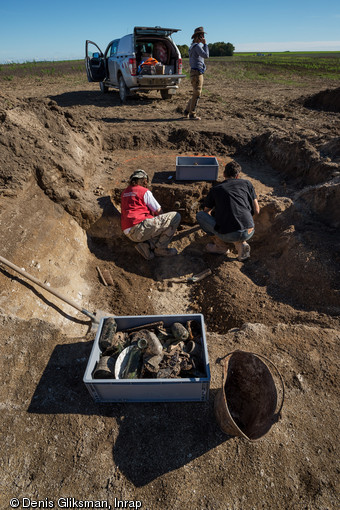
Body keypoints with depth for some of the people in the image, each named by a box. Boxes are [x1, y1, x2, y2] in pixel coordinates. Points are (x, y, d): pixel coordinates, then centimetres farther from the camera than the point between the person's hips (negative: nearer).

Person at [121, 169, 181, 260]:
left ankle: (146, 245, 2)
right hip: (140, 227, -8)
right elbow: (159, 212, 7)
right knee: (176, 216, -2)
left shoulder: (124, 193, 23)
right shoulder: (145, 191, 2)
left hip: (130, 234, 8)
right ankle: (160, 249, -2)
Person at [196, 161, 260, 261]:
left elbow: (207, 212, 27)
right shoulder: (247, 183, 14)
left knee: (200, 215, 15)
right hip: (249, 233, 3)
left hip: (228, 235, -3)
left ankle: (221, 246, 13)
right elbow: (256, 211, 13)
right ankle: (241, 244, 9)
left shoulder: (215, 189, 12)